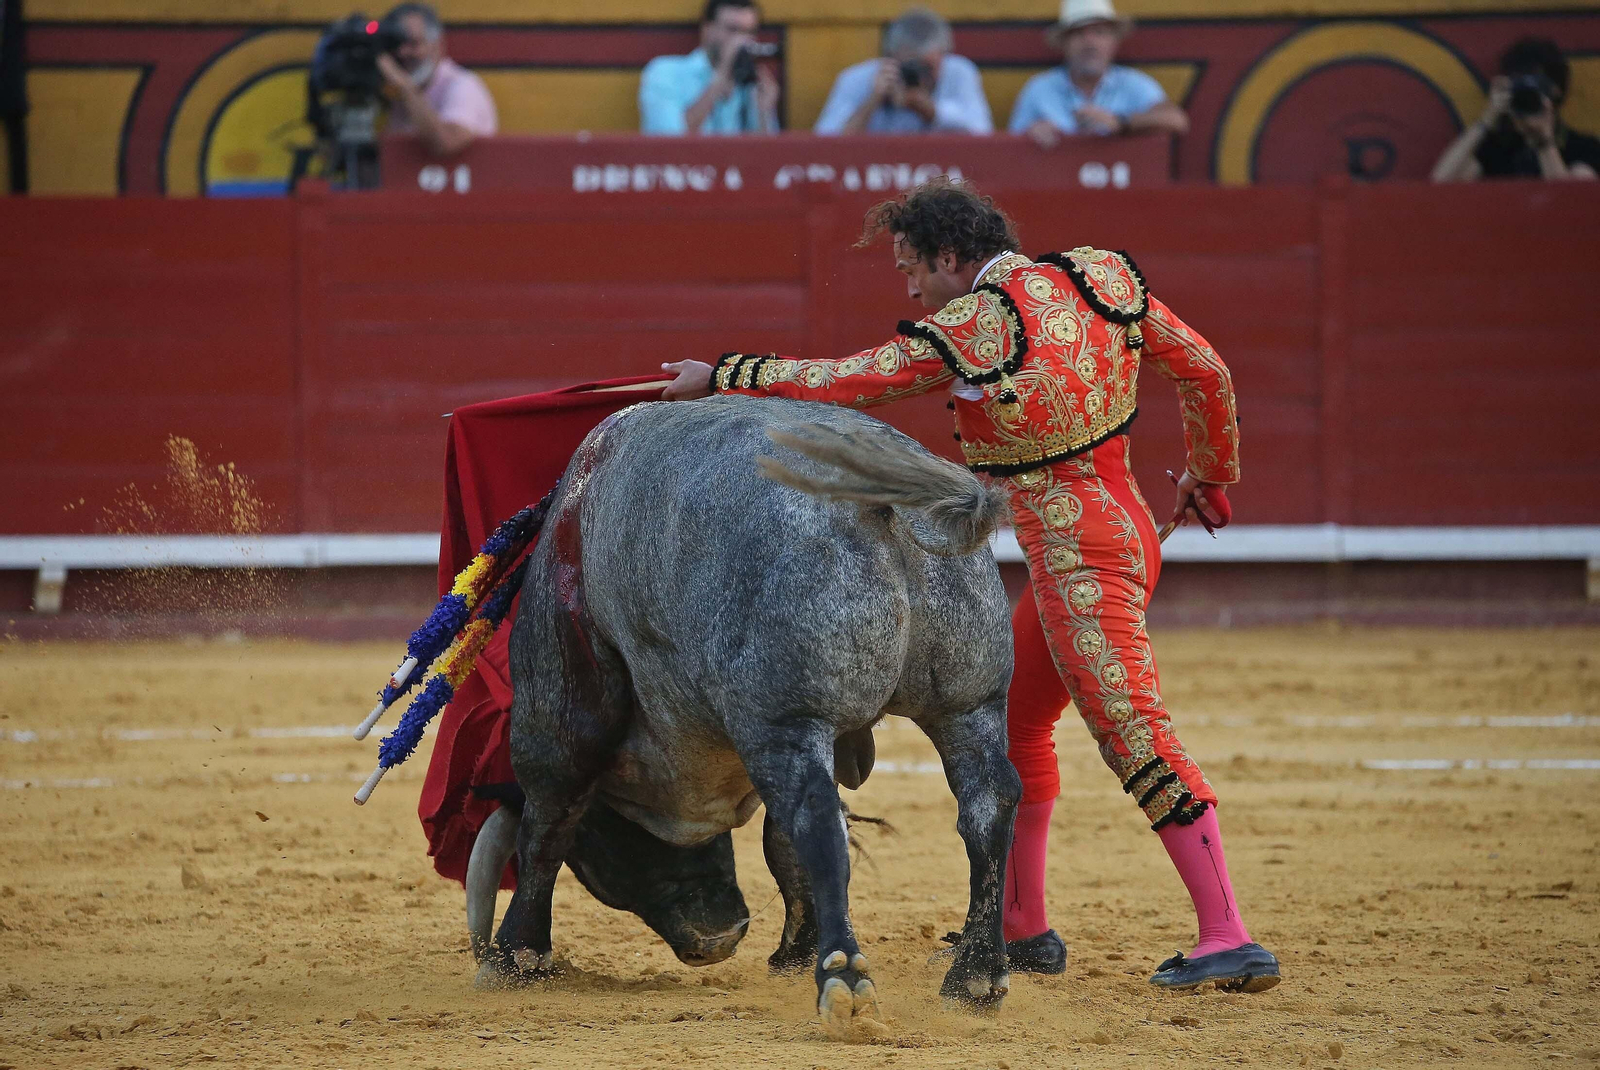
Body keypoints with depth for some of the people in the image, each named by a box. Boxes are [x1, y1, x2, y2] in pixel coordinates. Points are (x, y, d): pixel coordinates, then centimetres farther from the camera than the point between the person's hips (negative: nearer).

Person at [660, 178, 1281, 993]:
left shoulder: (967, 330, -15)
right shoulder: (1102, 279, 5)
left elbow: (839, 383, -8)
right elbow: (1205, 371, 11)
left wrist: (721, 376, 4)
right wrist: (1212, 476, 27)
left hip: (1077, 560, -9)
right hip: (1124, 529, 9)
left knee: (1137, 744, -10)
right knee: (1015, 720, 19)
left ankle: (1230, 940, -13)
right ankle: (1021, 928, 28)